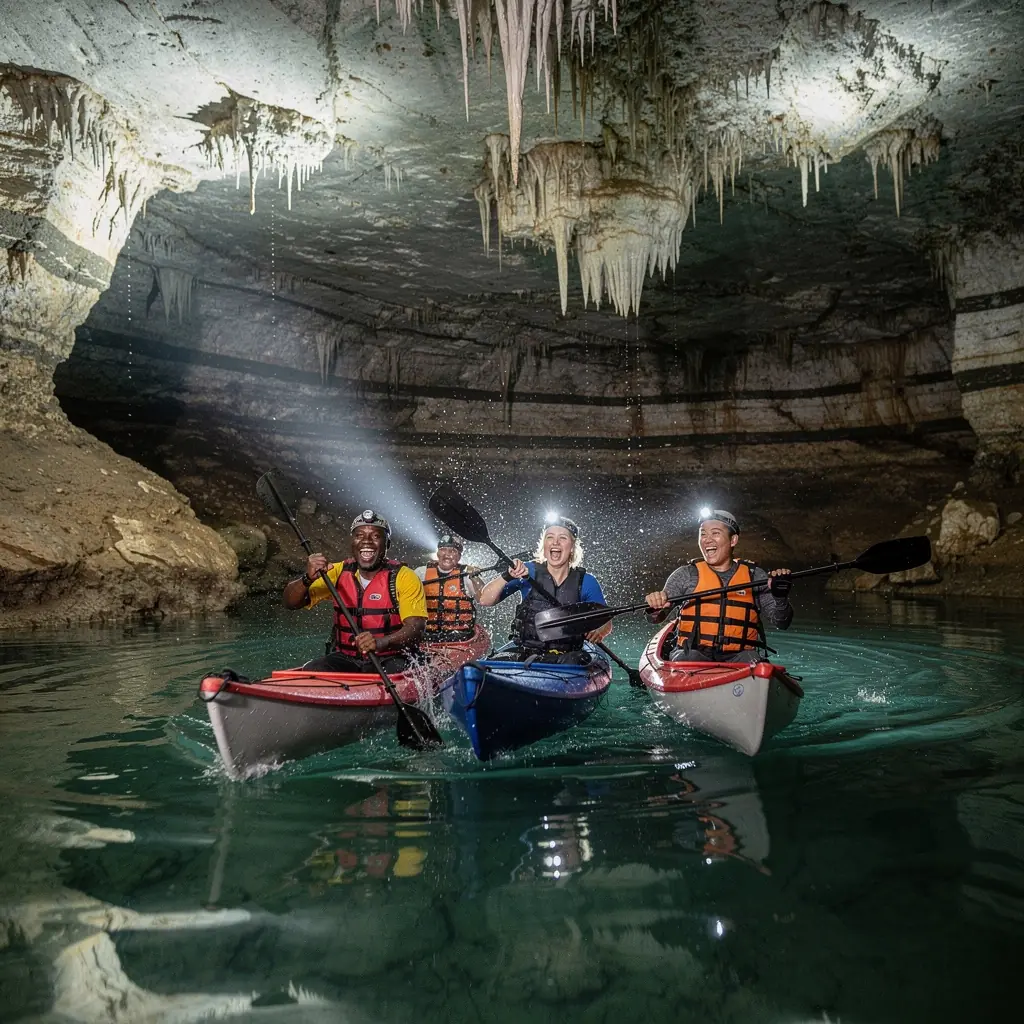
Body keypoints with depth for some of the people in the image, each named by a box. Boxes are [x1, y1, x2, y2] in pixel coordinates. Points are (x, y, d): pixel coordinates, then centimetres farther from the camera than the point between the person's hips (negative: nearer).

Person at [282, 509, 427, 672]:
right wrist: (308, 579, -21)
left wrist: (382, 642, -36)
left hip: (389, 660, -3)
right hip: (345, 659, 3)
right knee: (311, 671, -25)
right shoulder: (339, 572, 5)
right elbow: (291, 602, 1)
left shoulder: (404, 577, -5)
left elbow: (416, 627, -17)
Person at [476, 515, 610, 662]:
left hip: (567, 655, 0)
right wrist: (507, 577, -20)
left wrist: (599, 631, -15)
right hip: (524, 652, 0)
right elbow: (485, 601, -3)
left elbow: (606, 622, 9)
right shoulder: (528, 571, 1)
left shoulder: (586, 582, 2)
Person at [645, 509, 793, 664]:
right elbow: (656, 618, 6)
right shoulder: (686, 574, 9)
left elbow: (781, 623, 7)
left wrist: (780, 597, -13)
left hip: (738, 656, 1)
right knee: (689, 660, -34)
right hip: (692, 652, -1)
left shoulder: (756, 576, 11)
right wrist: (655, 608, -18)